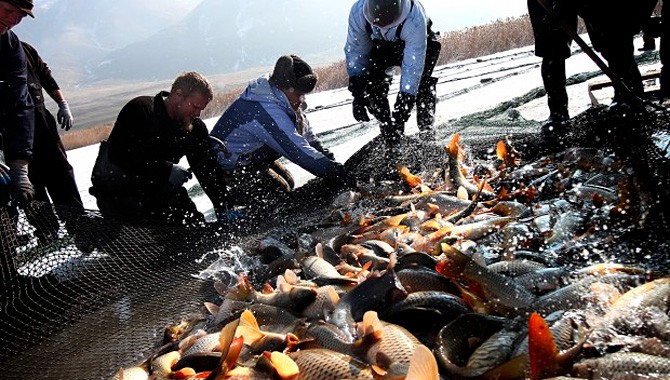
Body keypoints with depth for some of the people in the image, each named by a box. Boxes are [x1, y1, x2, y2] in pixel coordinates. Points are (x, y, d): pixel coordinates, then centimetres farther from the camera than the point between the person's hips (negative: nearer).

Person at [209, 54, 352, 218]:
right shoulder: (269, 112, -35)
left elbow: (305, 131, 4)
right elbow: (298, 151, -38)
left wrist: (328, 158, -5)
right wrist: (335, 172, -38)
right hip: (228, 166, -10)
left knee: (288, 182, 10)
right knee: (279, 192, -11)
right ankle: (227, 201, 1)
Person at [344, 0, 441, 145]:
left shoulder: (415, 20, -44)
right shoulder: (358, 12, -35)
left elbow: (413, 68, -42)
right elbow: (355, 50, -23)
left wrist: (400, 115, -42)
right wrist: (357, 94, -30)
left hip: (415, 45, -2)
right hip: (381, 46, 3)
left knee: (421, 83, -23)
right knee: (371, 82, -18)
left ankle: (426, 132, -2)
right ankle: (386, 129, -2)